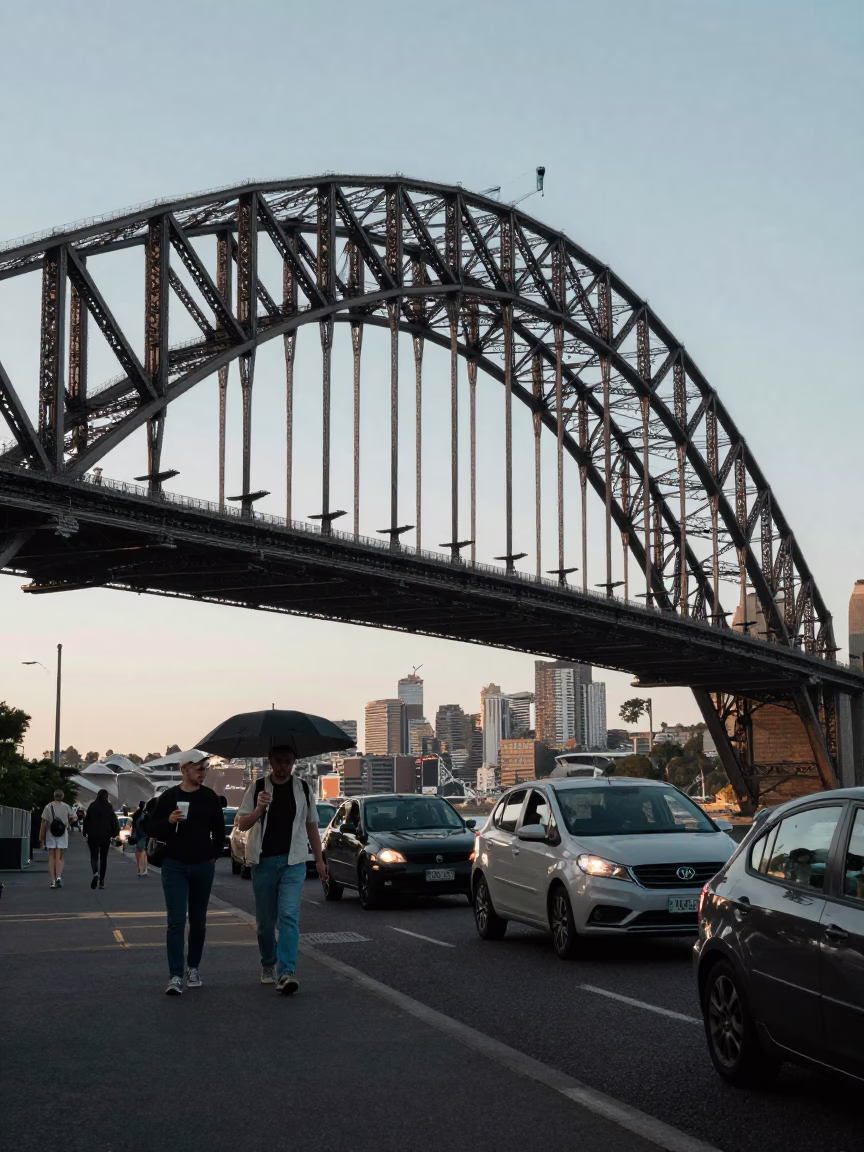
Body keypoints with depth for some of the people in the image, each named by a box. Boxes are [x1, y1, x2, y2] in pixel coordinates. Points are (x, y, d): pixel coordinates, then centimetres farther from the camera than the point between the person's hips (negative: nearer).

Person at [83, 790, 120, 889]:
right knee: (103, 857, 9)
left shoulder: (92, 806, -2)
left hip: (93, 836, -1)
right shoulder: (109, 807, -2)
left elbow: (86, 820, 1)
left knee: (94, 855, 4)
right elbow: (114, 821, -1)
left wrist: (85, 833, 10)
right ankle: (101, 881, 8)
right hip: (105, 836, 1)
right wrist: (114, 834, 7)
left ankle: (95, 873, -25)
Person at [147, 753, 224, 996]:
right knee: (176, 921, -10)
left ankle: (193, 968, 26)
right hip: (175, 866, -2)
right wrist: (169, 821, -17)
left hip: (203, 867, 3)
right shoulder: (169, 797, -1)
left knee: (198, 921, 10)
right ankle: (176, 976, -13)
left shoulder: (210, 797, 4)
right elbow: (151, 829, 1)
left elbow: (219, 830, 13)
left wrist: (214, 856, 7)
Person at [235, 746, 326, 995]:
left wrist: (319, 860, 13)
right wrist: (258, 810, -22)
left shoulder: (302, 788, 8)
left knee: (289, 916, -14)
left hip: (293, 862, 0)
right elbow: (242, 825, -3)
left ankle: (286, 973, -21)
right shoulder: (257, 788, 3)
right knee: (265, 920, 9)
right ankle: (268, 965, 29)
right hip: (263, 862, 0)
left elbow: (311, 825, 15)